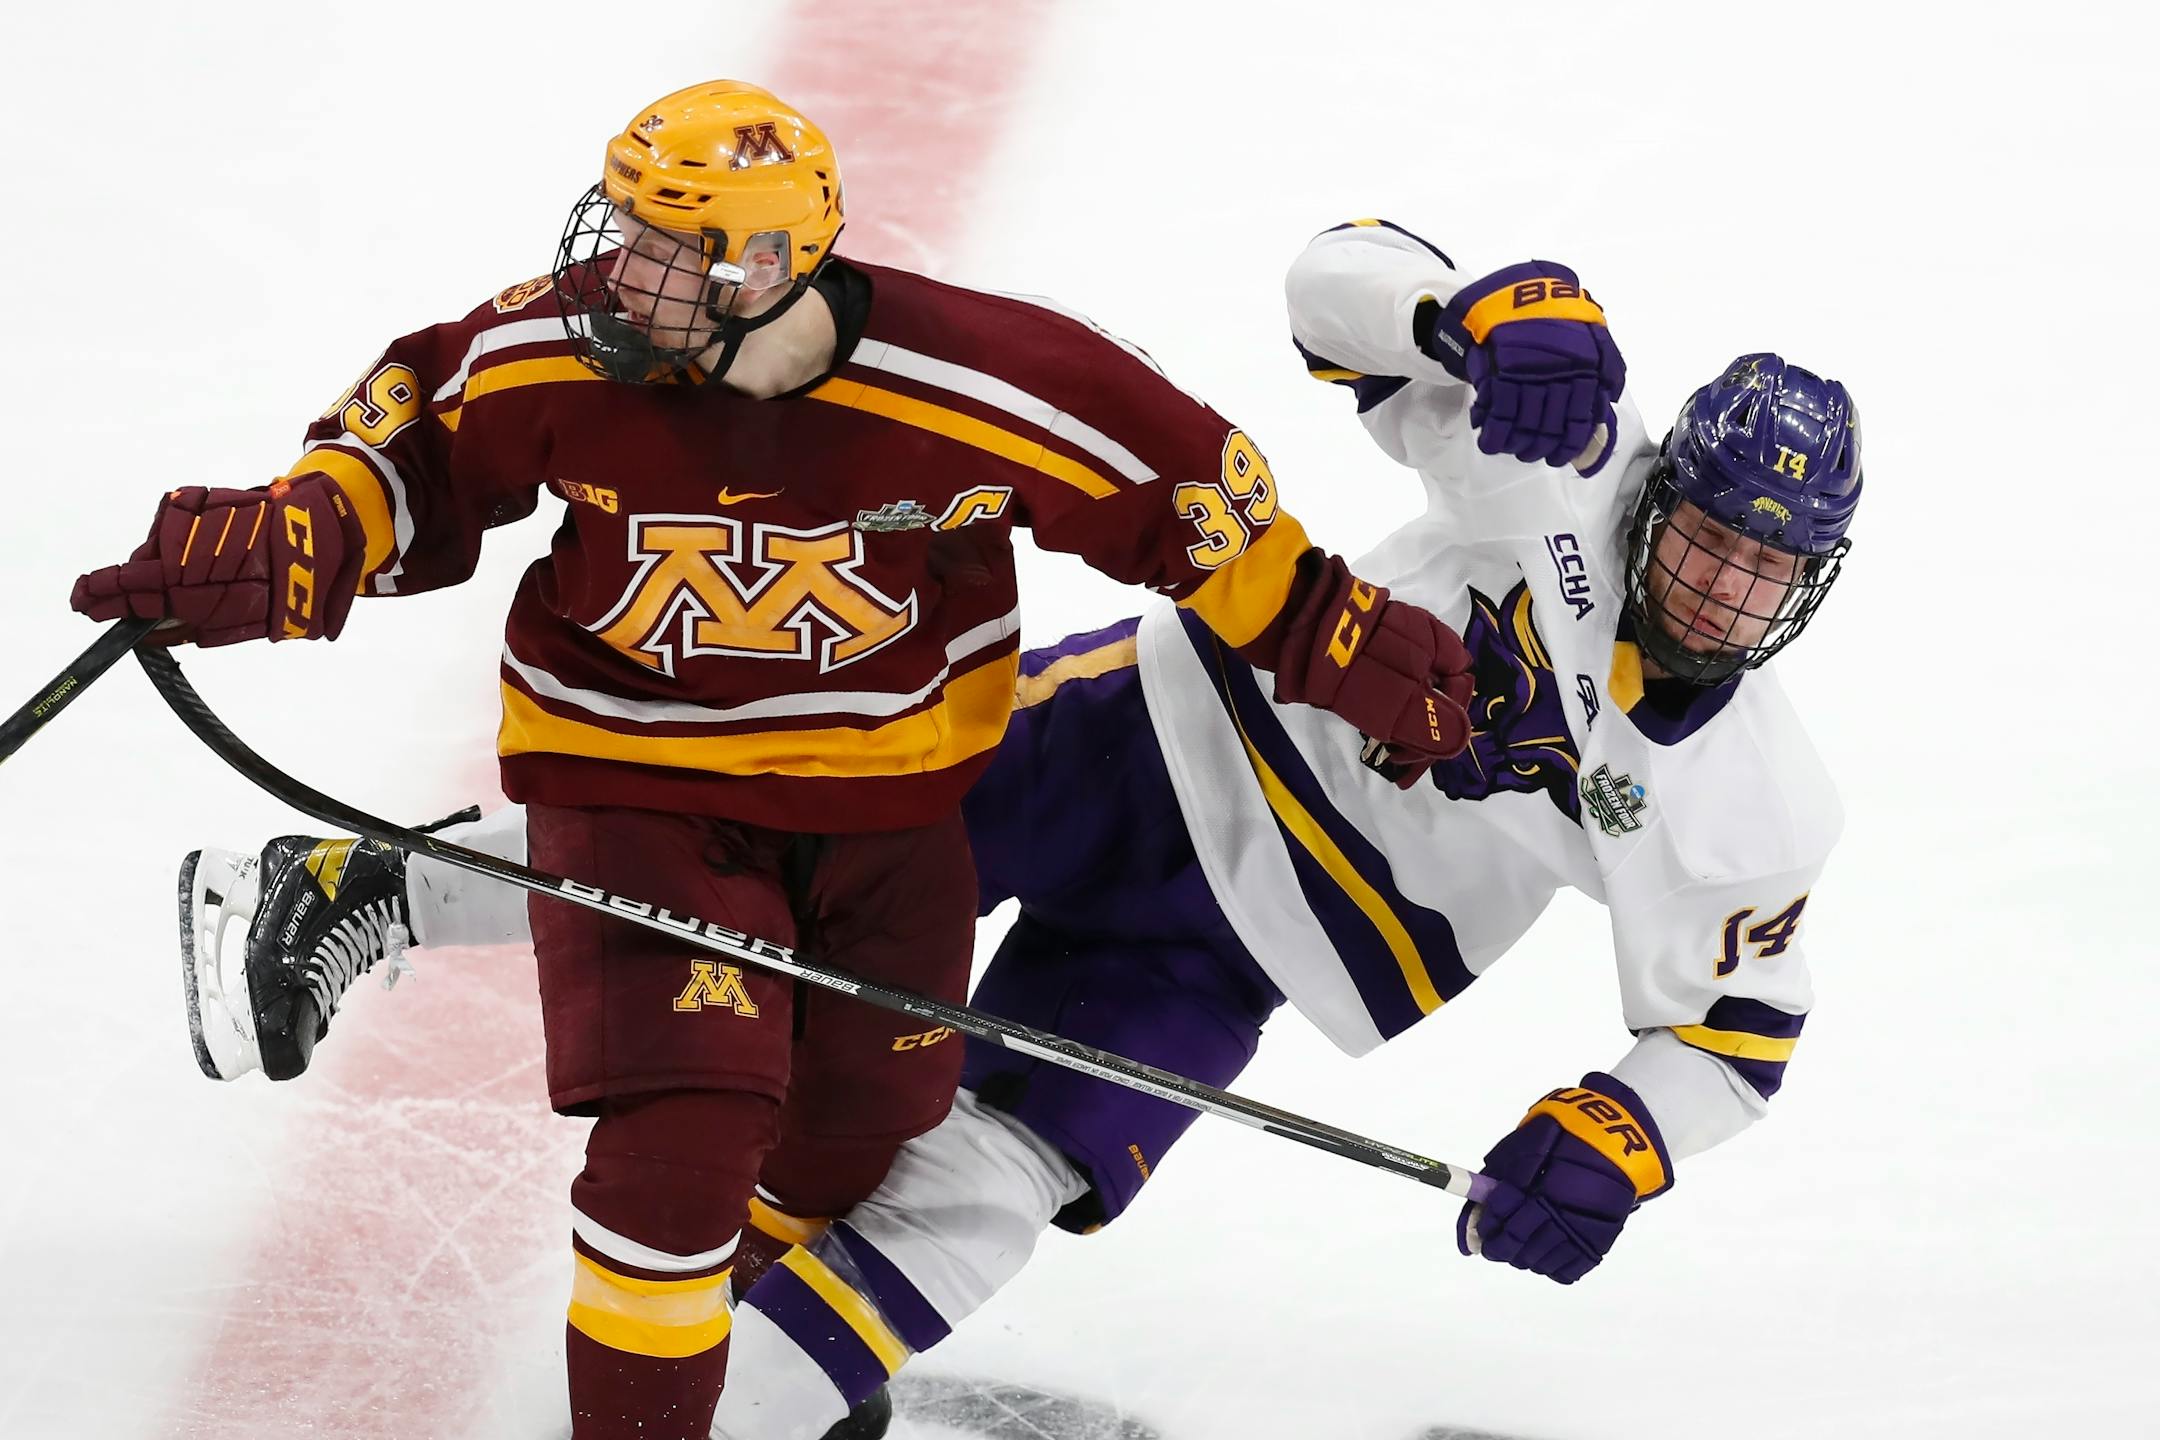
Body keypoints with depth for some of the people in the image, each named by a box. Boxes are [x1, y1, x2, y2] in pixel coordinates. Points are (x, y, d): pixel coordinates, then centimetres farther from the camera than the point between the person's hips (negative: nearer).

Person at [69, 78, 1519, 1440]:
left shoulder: (963, 385, -26)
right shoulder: (563, 353, -21)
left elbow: (1174, 475, -13)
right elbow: (416, 435, -3)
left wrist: (1338, 640, -7)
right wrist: (271, 552, -19)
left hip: (891, 791, 2)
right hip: (639, 777, -2)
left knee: (858, 1131, 18)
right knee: (686, 1131, -18)